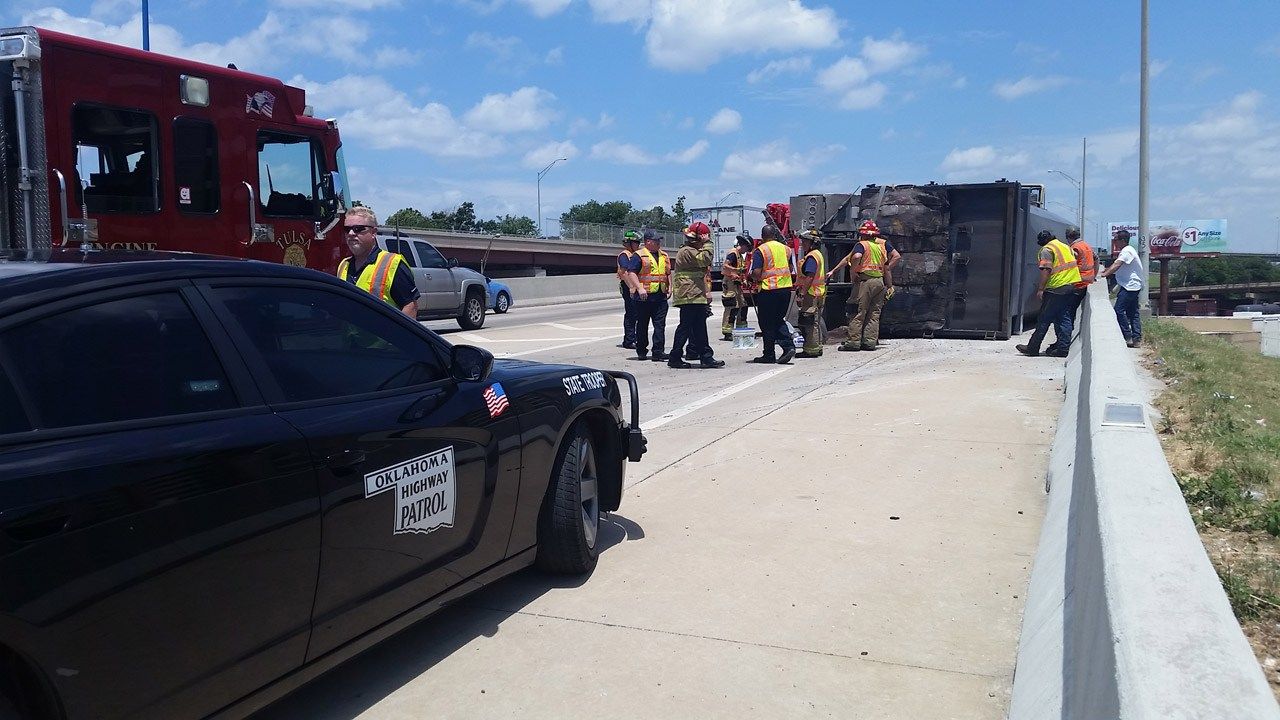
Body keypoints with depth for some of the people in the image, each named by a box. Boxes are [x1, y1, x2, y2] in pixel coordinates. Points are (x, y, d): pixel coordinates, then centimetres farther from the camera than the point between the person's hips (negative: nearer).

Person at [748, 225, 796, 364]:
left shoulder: (760, 250, -9)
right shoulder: (786, 249, 9)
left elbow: (756, 273, -16)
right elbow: (792, 270, 13)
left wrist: (755, 279, 5)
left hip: (768, 290, -5)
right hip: (786, 289, 5)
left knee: (767, 323, 4)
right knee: (779, 320, 16)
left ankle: (769, 355, 10)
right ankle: (789, 346, -1)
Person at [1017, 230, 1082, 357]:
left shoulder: (1047, 249, -6)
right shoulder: (1066, 246, 19)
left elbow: (1046, 270, -16)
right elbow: (1073, 264, 19)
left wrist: (1040, 289, -15)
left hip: (1056, 288, -7)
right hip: (1072, 286, 7)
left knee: (1044, 319, -2)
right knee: (1065, 318, 9)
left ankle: (1032, 348, 3)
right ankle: (1063, 348, 6)